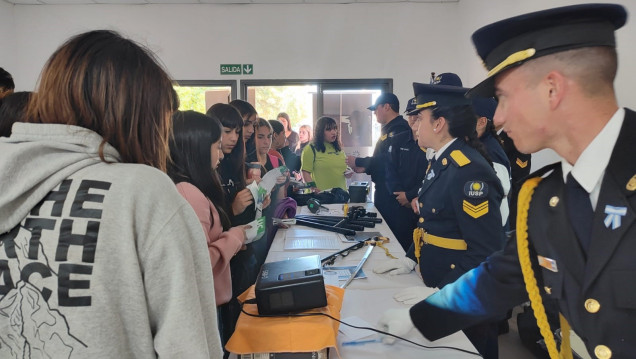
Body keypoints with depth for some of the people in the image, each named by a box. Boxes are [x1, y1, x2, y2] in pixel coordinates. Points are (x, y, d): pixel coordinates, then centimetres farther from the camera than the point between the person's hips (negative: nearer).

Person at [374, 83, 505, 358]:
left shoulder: (470, 171, -26)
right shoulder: (441, 162, 4)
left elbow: (487, 252, -26)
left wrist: (440, 293, -26)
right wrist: (411, 259, 4)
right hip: (436, 282, 9)